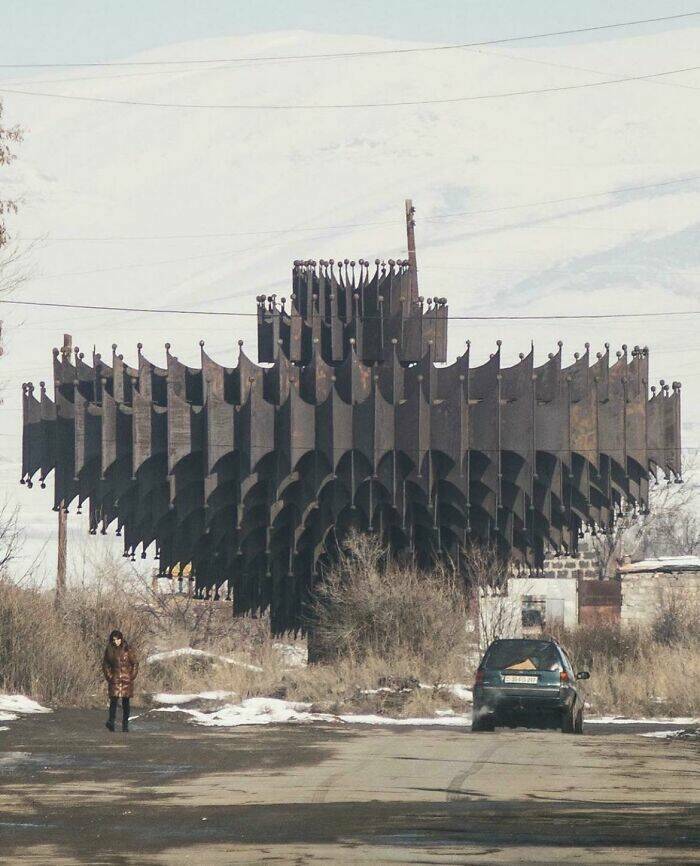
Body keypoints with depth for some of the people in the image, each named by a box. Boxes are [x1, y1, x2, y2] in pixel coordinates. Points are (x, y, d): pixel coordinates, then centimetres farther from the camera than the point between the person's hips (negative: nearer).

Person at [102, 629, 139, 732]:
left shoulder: (128, 649, 0)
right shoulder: (109, 650, 5)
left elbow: (135, 663, 4)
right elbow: (105, 665, 12)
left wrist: (132, 676, -2)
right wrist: (109, 676, 1)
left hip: (126, 679, 0)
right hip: (114, 679, 0)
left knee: (125, 702, 3)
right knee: (114, 700, -16)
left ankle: (125, 725, 8)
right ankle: (111, 722, -26)